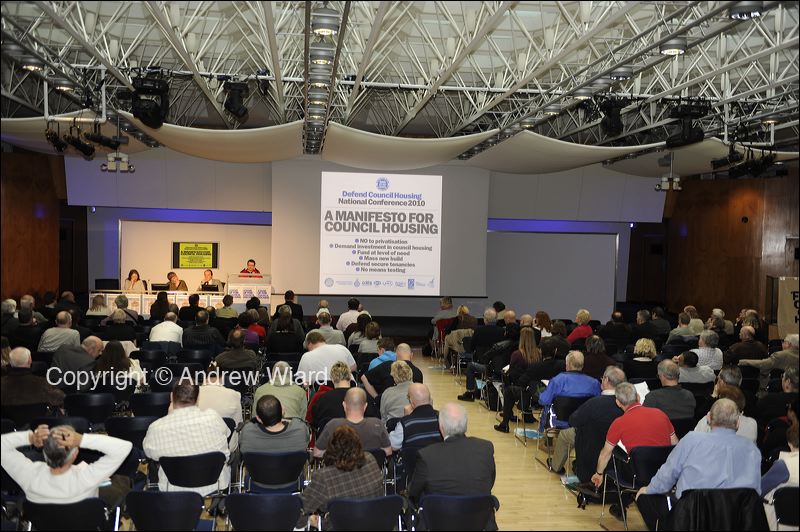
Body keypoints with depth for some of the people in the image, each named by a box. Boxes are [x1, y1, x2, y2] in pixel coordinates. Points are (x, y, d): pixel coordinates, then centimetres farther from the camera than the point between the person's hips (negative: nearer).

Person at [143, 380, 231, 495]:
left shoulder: (156, 428, -20)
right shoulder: (213, 417, -19)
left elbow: (149, 452, 2)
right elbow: (226, 434, 3)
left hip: (174, 489, 0)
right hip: (214, 485, 0)